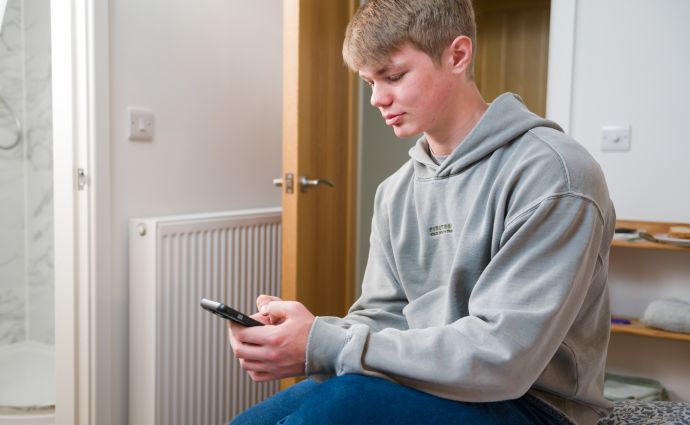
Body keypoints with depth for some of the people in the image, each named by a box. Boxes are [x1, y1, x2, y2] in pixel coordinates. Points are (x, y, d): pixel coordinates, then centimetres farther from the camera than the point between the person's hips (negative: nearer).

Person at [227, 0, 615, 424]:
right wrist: (303, 338, -16)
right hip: (426, 381, 6)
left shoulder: (551, 172, -18)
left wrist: (325, 346, -27)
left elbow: (503, 356, -24)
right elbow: (384, 317, 6)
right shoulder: (396, 192, 6)